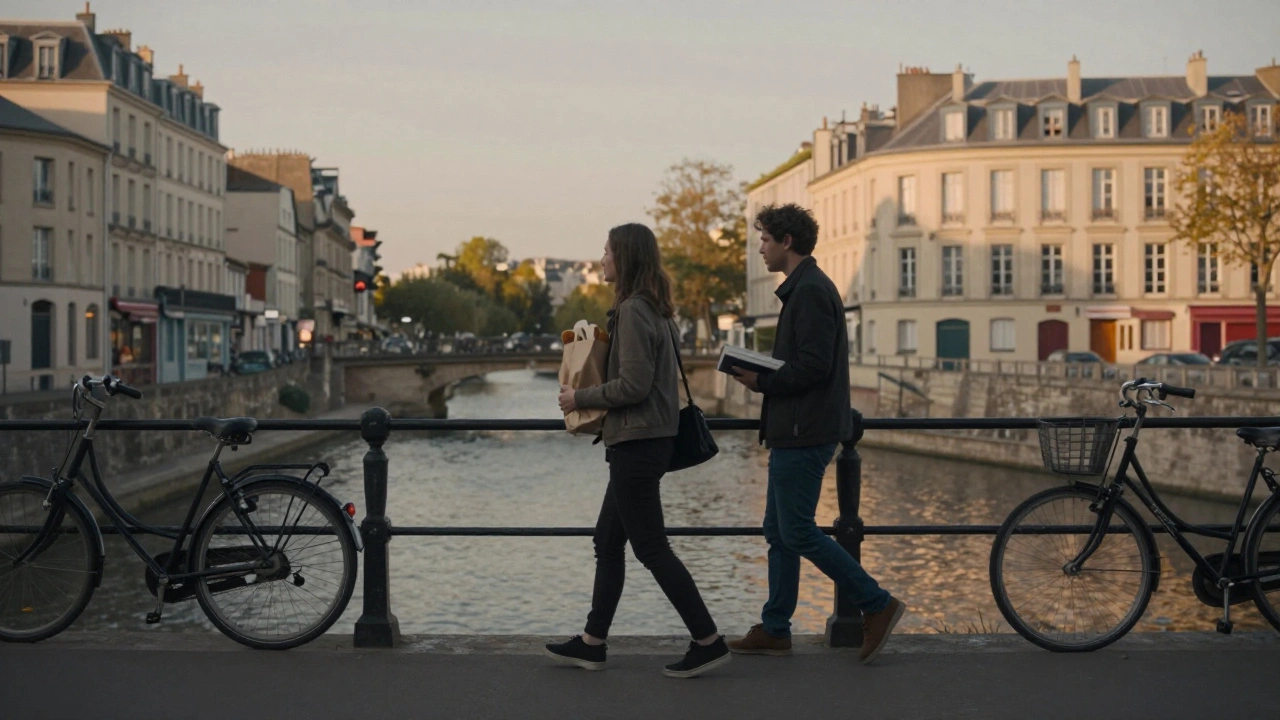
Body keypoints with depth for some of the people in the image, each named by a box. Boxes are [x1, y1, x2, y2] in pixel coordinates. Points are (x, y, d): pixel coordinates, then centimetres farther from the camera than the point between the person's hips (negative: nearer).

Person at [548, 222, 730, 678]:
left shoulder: (633, 310, -16)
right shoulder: (654, 310, 13)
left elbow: (634, 384, -21)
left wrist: (580, 398, -10)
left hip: (637, 444, -10)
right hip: (645, 441, 10)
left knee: (651, 548, -4)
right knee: (608, 542, 14)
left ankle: (708, 642, 1)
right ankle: (592, 643, 21)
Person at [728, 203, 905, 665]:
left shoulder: (810, 292, -16)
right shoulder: (804, 288, 18)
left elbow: (814, 366, -24)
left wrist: (763, 381, -13)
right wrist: (763, 377, 8)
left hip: (803, 435, -11)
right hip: (795, 432, 11)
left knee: (797, 532, -6)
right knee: (779, 531, 12)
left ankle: (876, 604, 1)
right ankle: (774, 630, 18)